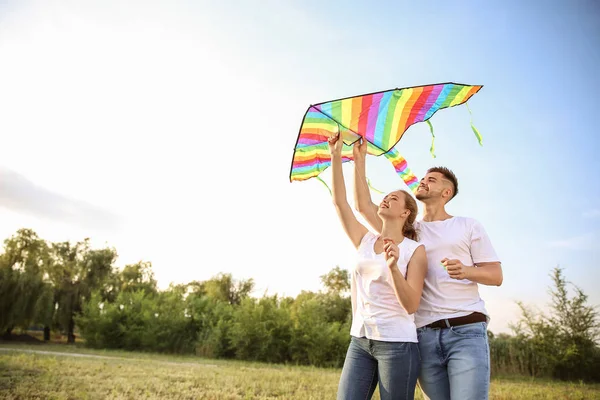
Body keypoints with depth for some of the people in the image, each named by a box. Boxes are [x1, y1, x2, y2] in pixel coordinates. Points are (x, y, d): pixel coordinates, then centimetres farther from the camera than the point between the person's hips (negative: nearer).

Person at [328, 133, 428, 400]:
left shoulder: (415, 250, -4)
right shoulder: (365, 241, 8)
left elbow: (411, 305, -14)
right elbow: (339, 201, 3)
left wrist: (393, 267, -29)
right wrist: (336, 156, -1)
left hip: (398, 344, -4)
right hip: (359, 341, 4)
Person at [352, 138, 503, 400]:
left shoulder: (468, 226, 11)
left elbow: (496, 275, 6)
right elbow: (364, 206, 10)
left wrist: (466, 271, -15)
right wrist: (359, 160, 8)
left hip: (466, 331, -3)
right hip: (425, 336, 3)